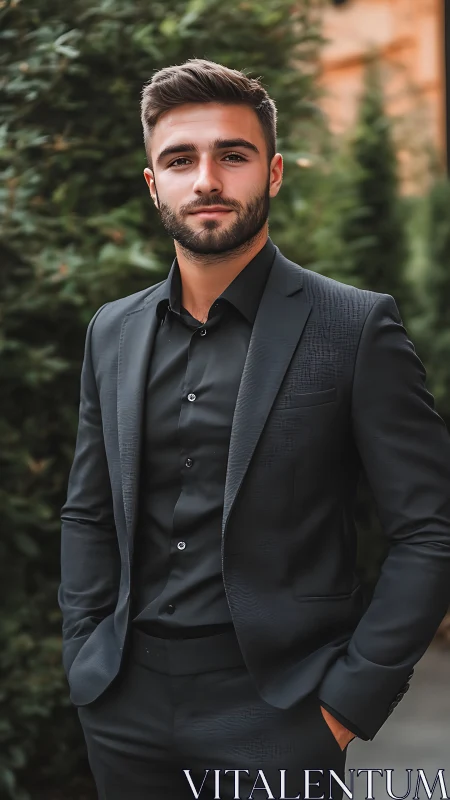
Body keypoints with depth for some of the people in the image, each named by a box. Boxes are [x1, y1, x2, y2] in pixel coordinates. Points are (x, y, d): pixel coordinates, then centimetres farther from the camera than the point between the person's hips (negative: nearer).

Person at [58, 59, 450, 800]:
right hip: (126, 709, 4)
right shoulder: (113, 331, 7)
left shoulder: (356, 326, -8)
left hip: (277, 712, -4)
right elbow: (88, 515, 13)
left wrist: (351, 699, -12)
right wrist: (86, 657, 4)